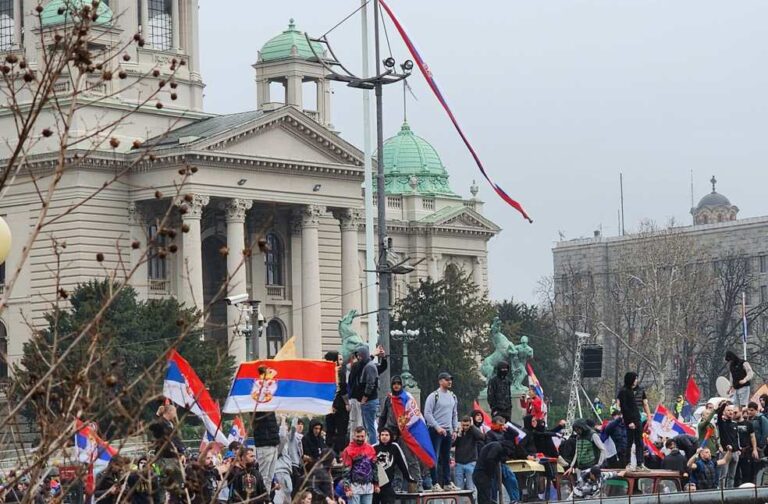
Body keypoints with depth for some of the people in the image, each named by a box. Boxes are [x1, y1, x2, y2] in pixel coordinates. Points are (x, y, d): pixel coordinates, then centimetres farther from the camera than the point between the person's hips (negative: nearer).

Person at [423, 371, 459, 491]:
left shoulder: (453, 396, 14)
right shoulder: (434, 396, -7)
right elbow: (427, 414, -12)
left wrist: (455, 429, 12)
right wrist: (437, 427, -16)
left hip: (448, 431, 7)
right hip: (435, 431, -7)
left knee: (446, 458, 10)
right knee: (435, 457, -7)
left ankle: (447, 482, 14)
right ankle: (435, 484, -7)